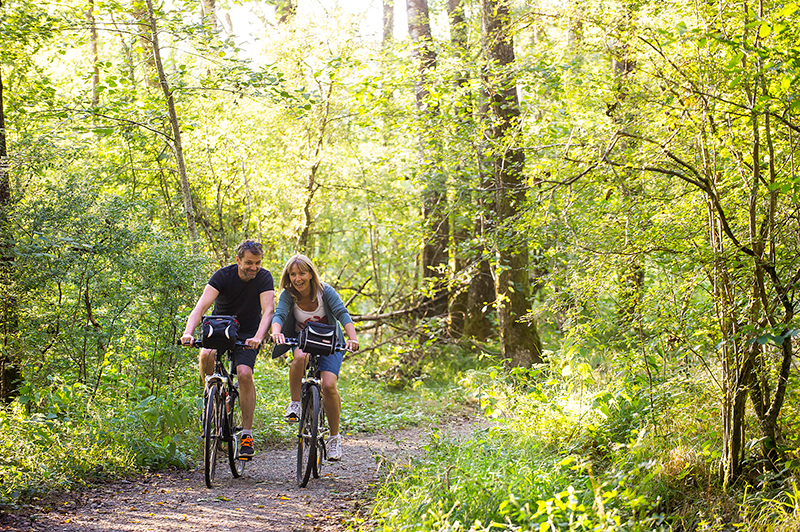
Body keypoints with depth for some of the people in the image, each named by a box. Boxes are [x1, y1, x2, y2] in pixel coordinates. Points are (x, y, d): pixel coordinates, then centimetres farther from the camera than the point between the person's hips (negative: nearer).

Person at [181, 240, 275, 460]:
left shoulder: (264, 278, -15)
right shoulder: (223, 275, -17)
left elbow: (268, 310, -26)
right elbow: (202, 305, -28)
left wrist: (258, 337, -45)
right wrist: (188, 332, -46)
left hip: (247, 333, 0)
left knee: (244, 374, -23)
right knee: (206, 355, -32)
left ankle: (247, 435, -14)